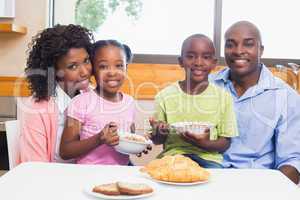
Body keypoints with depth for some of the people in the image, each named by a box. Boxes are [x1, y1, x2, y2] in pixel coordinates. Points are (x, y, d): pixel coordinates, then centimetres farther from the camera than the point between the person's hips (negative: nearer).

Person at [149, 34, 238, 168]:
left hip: (208, 157, 1)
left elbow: (225, 143, 3)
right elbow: (157, 140, 9)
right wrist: (160, 133, -15)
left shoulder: (223, 97, 1)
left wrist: (205, 144, -18)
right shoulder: (165, 96, 1)